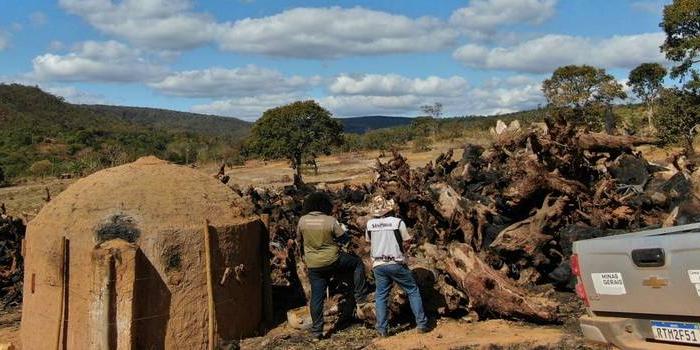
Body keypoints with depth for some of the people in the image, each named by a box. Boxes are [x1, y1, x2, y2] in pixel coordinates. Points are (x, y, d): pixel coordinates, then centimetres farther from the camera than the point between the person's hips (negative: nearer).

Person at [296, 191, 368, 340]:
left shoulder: (302, 220, -3)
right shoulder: (330, 221, -13)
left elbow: (299, 240, 10)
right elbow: (343, 237, -3)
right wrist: (342, 228, 17)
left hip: (313, 265, 3)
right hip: (333, 261, -3)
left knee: (317, 296, 10)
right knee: (358, 263, 19)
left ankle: (317, 329, 15)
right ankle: (360, 297, 16)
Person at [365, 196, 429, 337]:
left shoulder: (370, 224, -1)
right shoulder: (398, 222, -10)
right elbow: (406, 243, -2)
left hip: (378, 265, 3)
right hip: (397, 263, -2)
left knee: (380, 296, 12)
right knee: (413, 291, 10)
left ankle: (382, 329, 9)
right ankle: (421, 324, 9)